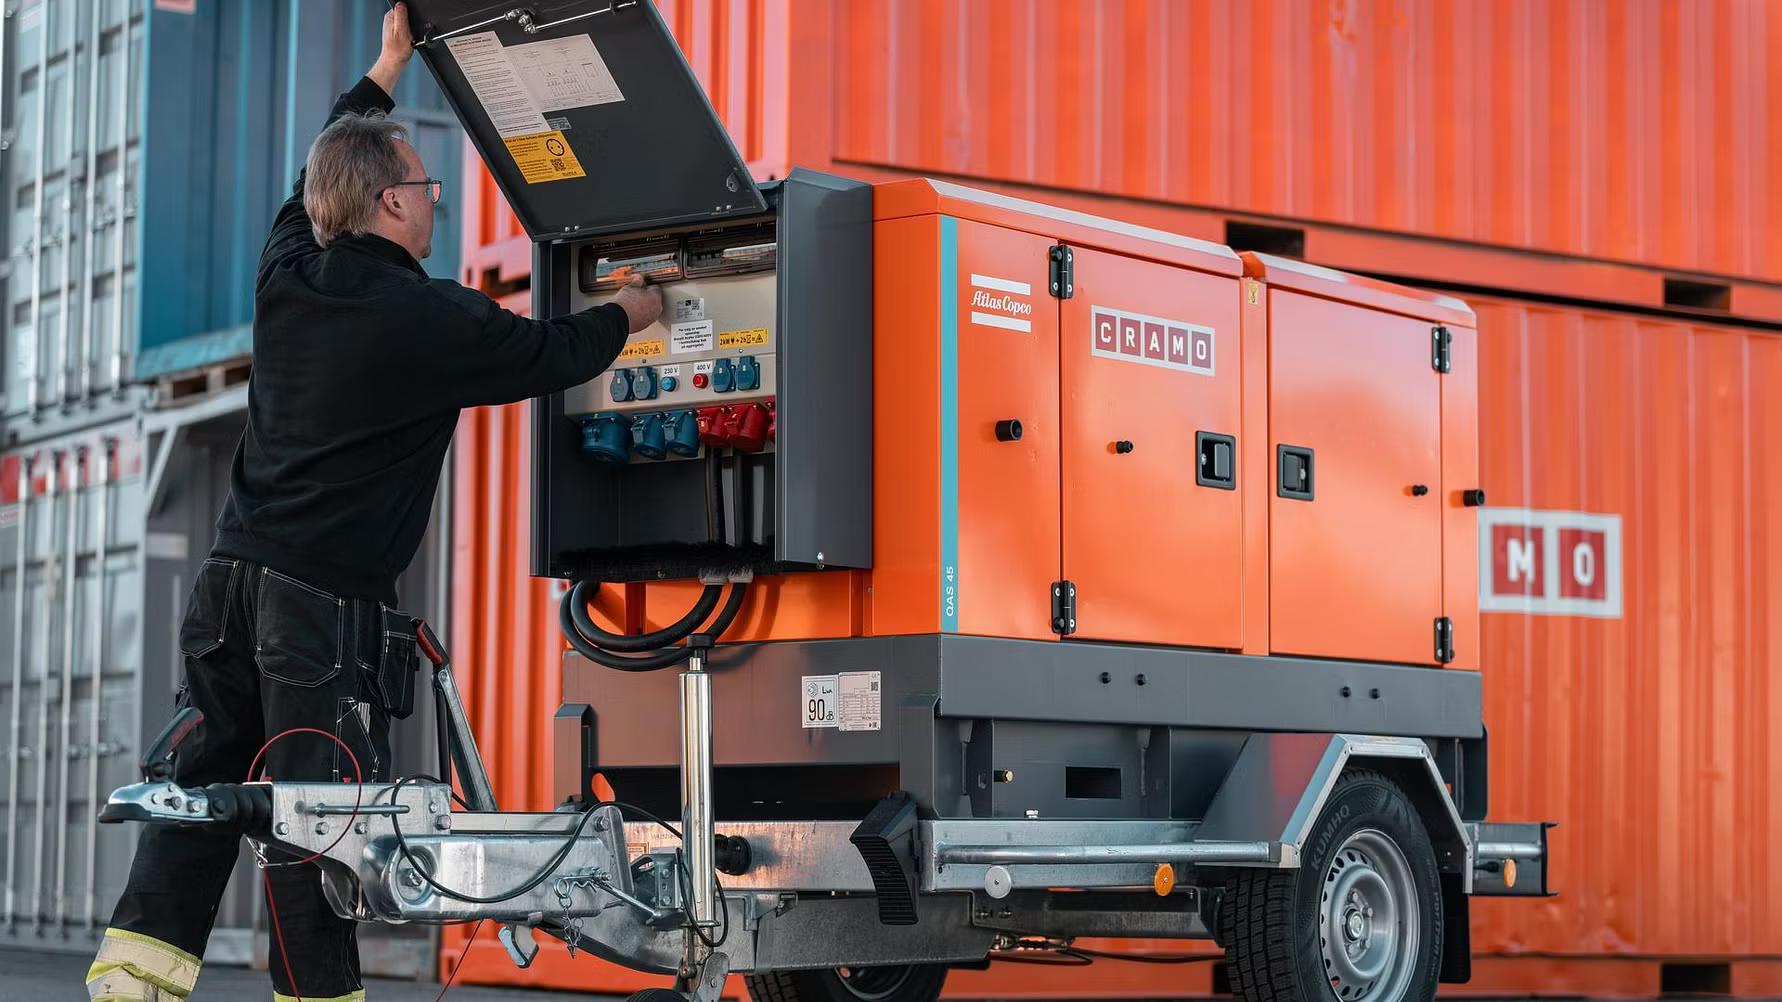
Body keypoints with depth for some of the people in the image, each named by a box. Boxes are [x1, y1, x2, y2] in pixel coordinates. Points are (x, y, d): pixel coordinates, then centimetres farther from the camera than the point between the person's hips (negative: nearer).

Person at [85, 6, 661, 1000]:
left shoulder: (285, 277, 9)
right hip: (330, 603, -7)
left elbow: (317, 177, 30)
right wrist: (629, 314, 26)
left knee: (205, 786, 10)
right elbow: (551, 354, 6)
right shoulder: (430, 318, -9)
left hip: (233, 581, 7)